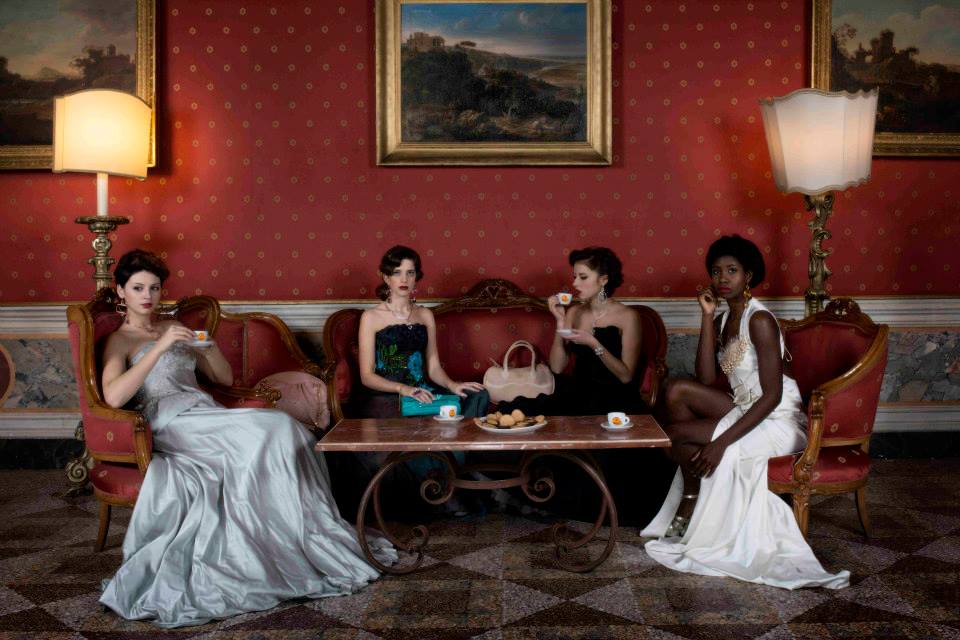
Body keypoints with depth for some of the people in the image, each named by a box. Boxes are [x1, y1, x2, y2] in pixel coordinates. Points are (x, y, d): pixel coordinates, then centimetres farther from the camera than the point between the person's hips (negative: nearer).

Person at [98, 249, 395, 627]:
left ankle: (315, 535, -18)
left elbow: (225, 378, 24)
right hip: (172, 423, -6)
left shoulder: (174, 327, 25)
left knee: (285, 432, -23)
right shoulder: (120, 341, 7)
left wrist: (210, 345, 3)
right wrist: (162, 346, -17)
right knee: (272, 429, -28)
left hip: (206, 416, 6)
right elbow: (113, 396, -15)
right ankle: (316, 545, -20)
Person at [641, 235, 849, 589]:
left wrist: (721, 442, -26)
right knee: (678, 389, -9)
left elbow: (772, 396, -23)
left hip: (777, 423, -8)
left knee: (674, 432, -15)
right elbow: (706, 380, -4)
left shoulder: (760, 320, -18)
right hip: (746, 410, 8)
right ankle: (689, 503, 1)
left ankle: (691, 501, 15)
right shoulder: (723, 320, 7)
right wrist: (707, 316, -6)